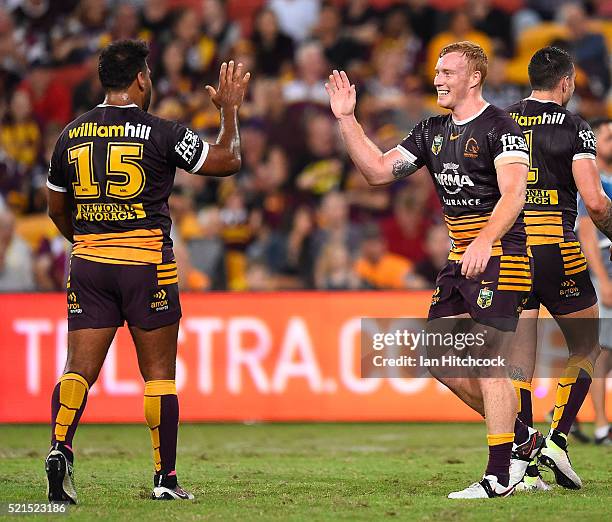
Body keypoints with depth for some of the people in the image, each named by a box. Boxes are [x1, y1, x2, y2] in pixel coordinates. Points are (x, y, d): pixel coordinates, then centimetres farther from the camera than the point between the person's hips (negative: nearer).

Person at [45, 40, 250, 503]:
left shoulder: (71, 134, 7)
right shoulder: (161, 133, -7)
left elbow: (58, 208, 17)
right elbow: (227, 161, 3)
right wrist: (230, 109, 18)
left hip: (88, 262, 3)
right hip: (146, 262, -3)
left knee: (80, 368, 3)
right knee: (159, 373, 5)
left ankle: (60, 448, -20)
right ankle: (166, 479, 8)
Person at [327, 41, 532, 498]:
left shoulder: (500, 127, -11)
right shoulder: (433, 131, 14)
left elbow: (513, 194, -21)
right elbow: (378, 170, 14)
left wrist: (485, 241, -37)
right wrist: (347, 119, 6)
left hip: (499, 256, -9)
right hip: (459, 261, 9)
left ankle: (499, 477, -8)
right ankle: (518, 431, 20)